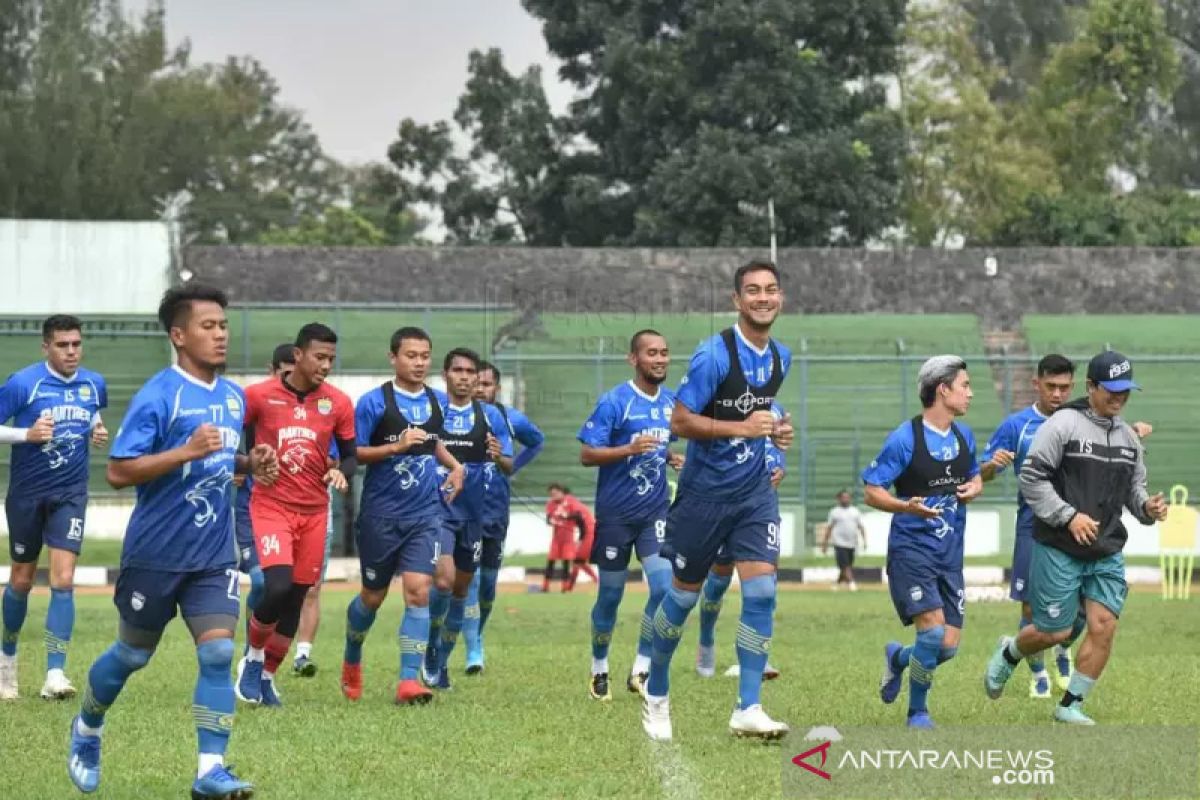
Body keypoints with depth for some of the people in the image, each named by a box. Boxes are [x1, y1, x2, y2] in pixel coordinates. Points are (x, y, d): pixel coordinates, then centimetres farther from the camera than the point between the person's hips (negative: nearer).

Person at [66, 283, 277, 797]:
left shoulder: (234, 397, 8)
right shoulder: (158, 396, -14)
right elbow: (118, 472, -19)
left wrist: (249, 464, 2)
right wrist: (188, 451, -27)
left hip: (213, 556, 5)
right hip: (155, 555, -5)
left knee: (218, 652, -10)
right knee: (133, 654, 11)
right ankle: (87, 730, 37)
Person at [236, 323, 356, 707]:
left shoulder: (338, 403, 4)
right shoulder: (259, 396, -4)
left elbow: (351, 454, 12)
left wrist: (342, 472, -10)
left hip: (314, 512, 4)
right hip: (270, 506, -4)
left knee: (296, 598, 6)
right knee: (277, 586, -21)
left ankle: (267, 676, 23)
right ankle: (252, 657, 5)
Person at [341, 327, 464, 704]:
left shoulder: (438, 401, 8)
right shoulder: (374, 401, -8)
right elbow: (352, 453, -10)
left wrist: (455, 466, 11)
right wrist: (396, 446, -21)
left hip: (425, 513, 3)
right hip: (381, 514, -3)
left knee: (418, 590, -13)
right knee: (373, 595, 10)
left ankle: (409, 680, -13)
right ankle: (351, 662, 37)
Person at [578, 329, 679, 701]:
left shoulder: (672, 403, 8)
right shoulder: (614, 401, -9)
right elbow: (587, 454, -13)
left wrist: (673, 457, 3)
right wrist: (630, 450, -26)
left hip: (655, 512, 4)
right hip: (615, 513, -4)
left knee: (664, 586, -14)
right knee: (610, 596, 6)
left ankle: (640, 670, -4)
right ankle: (599, 668, 26)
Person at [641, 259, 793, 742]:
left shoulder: (780, 358, 6)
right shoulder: (715, 354, -16)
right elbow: (681, 421, -17)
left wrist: (774, 430, 4)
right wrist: (742, 428, -24)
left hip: (754, 490, 5)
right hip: (704, 490, -5)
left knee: (761, 589, -11)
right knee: (683, 594, 7)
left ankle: (748, 710, -8)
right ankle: (656, 695, 28)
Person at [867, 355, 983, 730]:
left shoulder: (964, 436, 9)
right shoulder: (903, 439, -12)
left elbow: (975, 477, 24)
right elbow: (873, 491, -9)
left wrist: (973, 489, 0)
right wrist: (906, 506, -27)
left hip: (950, 553, 6)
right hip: (911, 548, -6)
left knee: (949, 646, 0)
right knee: (934, 628, -20)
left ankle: (897, 658, 33)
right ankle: (917, 713, -1)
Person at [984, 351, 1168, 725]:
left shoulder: (1129, 437, 11)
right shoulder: (1062, 425, -10)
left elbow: (1133, 487, 21)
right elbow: (1031, 477, -12)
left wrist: (1147, 506, -2)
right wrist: (1068, 516, -18)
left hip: (1106, 554, 6)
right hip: (1059, 550, -5)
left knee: (1104, 626, -6)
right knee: (1056, 631, -1)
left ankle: (1070, 705, 9)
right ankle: (1009, 654, 33)